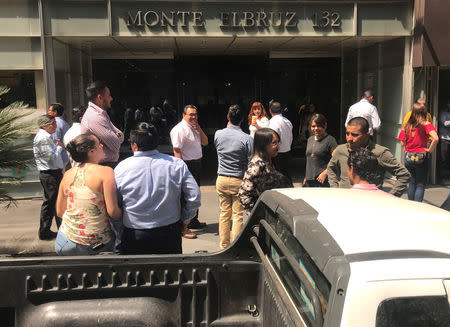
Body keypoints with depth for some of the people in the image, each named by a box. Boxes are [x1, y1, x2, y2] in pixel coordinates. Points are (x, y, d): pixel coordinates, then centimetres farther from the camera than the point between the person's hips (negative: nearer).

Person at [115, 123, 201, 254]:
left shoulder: (121, 168, -8)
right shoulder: (177, 164, -7)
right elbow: (195, 198, -7)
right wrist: (183, 219, 8)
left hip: (134, 237, -1)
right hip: (170, 233, 1)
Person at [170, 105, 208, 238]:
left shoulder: (195, 128, 13)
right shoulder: (179, 129, -16)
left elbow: (205, 142, 11)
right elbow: (177, 151, -21)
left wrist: (198, 128, 0)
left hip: (197, 164, 10)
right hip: (187, 165, -10)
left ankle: (193, 221, 34)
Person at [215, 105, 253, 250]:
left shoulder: (218, 134, -3)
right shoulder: (247, 138, -14)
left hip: (221, 179, 4)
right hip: (238, 181, -4)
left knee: (224, 213, 14)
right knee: (238, 215, 4)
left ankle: (224, 245, 22)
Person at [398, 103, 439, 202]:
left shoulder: (406, 126, -1)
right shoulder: (426, 125, -10)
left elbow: (402, 143, 1)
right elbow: (435, 138, -25)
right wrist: (430, 149, -11)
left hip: (408, 158, 4)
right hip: (421, 158, -3)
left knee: (412, 183, 19)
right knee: (420, 185, 6)